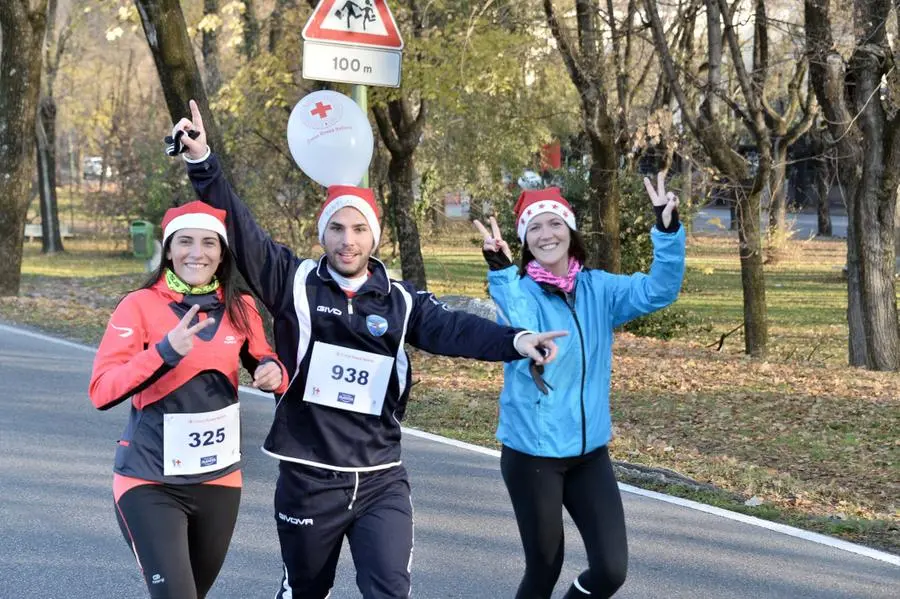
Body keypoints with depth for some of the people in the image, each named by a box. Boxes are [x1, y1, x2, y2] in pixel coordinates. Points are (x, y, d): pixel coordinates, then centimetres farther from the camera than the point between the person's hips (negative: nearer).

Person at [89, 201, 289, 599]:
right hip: (150, 483, -5)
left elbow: (263, 363, 15)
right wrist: (165, 351, -33)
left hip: (219, 480, 5)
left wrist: (273, 372, -9)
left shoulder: (240, 309, 0)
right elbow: (101, 392, -19)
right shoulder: (140, 305, -12)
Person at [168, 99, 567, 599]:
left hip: (381, 480, 1)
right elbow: (238, 230, -10)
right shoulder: (294, 282, -2)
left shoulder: (401, 300, 2)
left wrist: (513, 341, -33)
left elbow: (453, 328, -13)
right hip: (308, 478, 0)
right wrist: (203, 163, -22)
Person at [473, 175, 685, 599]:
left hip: (589, 452, 4)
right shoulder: (517, 291, -10)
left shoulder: (597, 289, 3)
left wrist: (667, 231, -24)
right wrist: (502, 272, -40)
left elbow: (659, 292, -10)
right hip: (532, 454, -4)